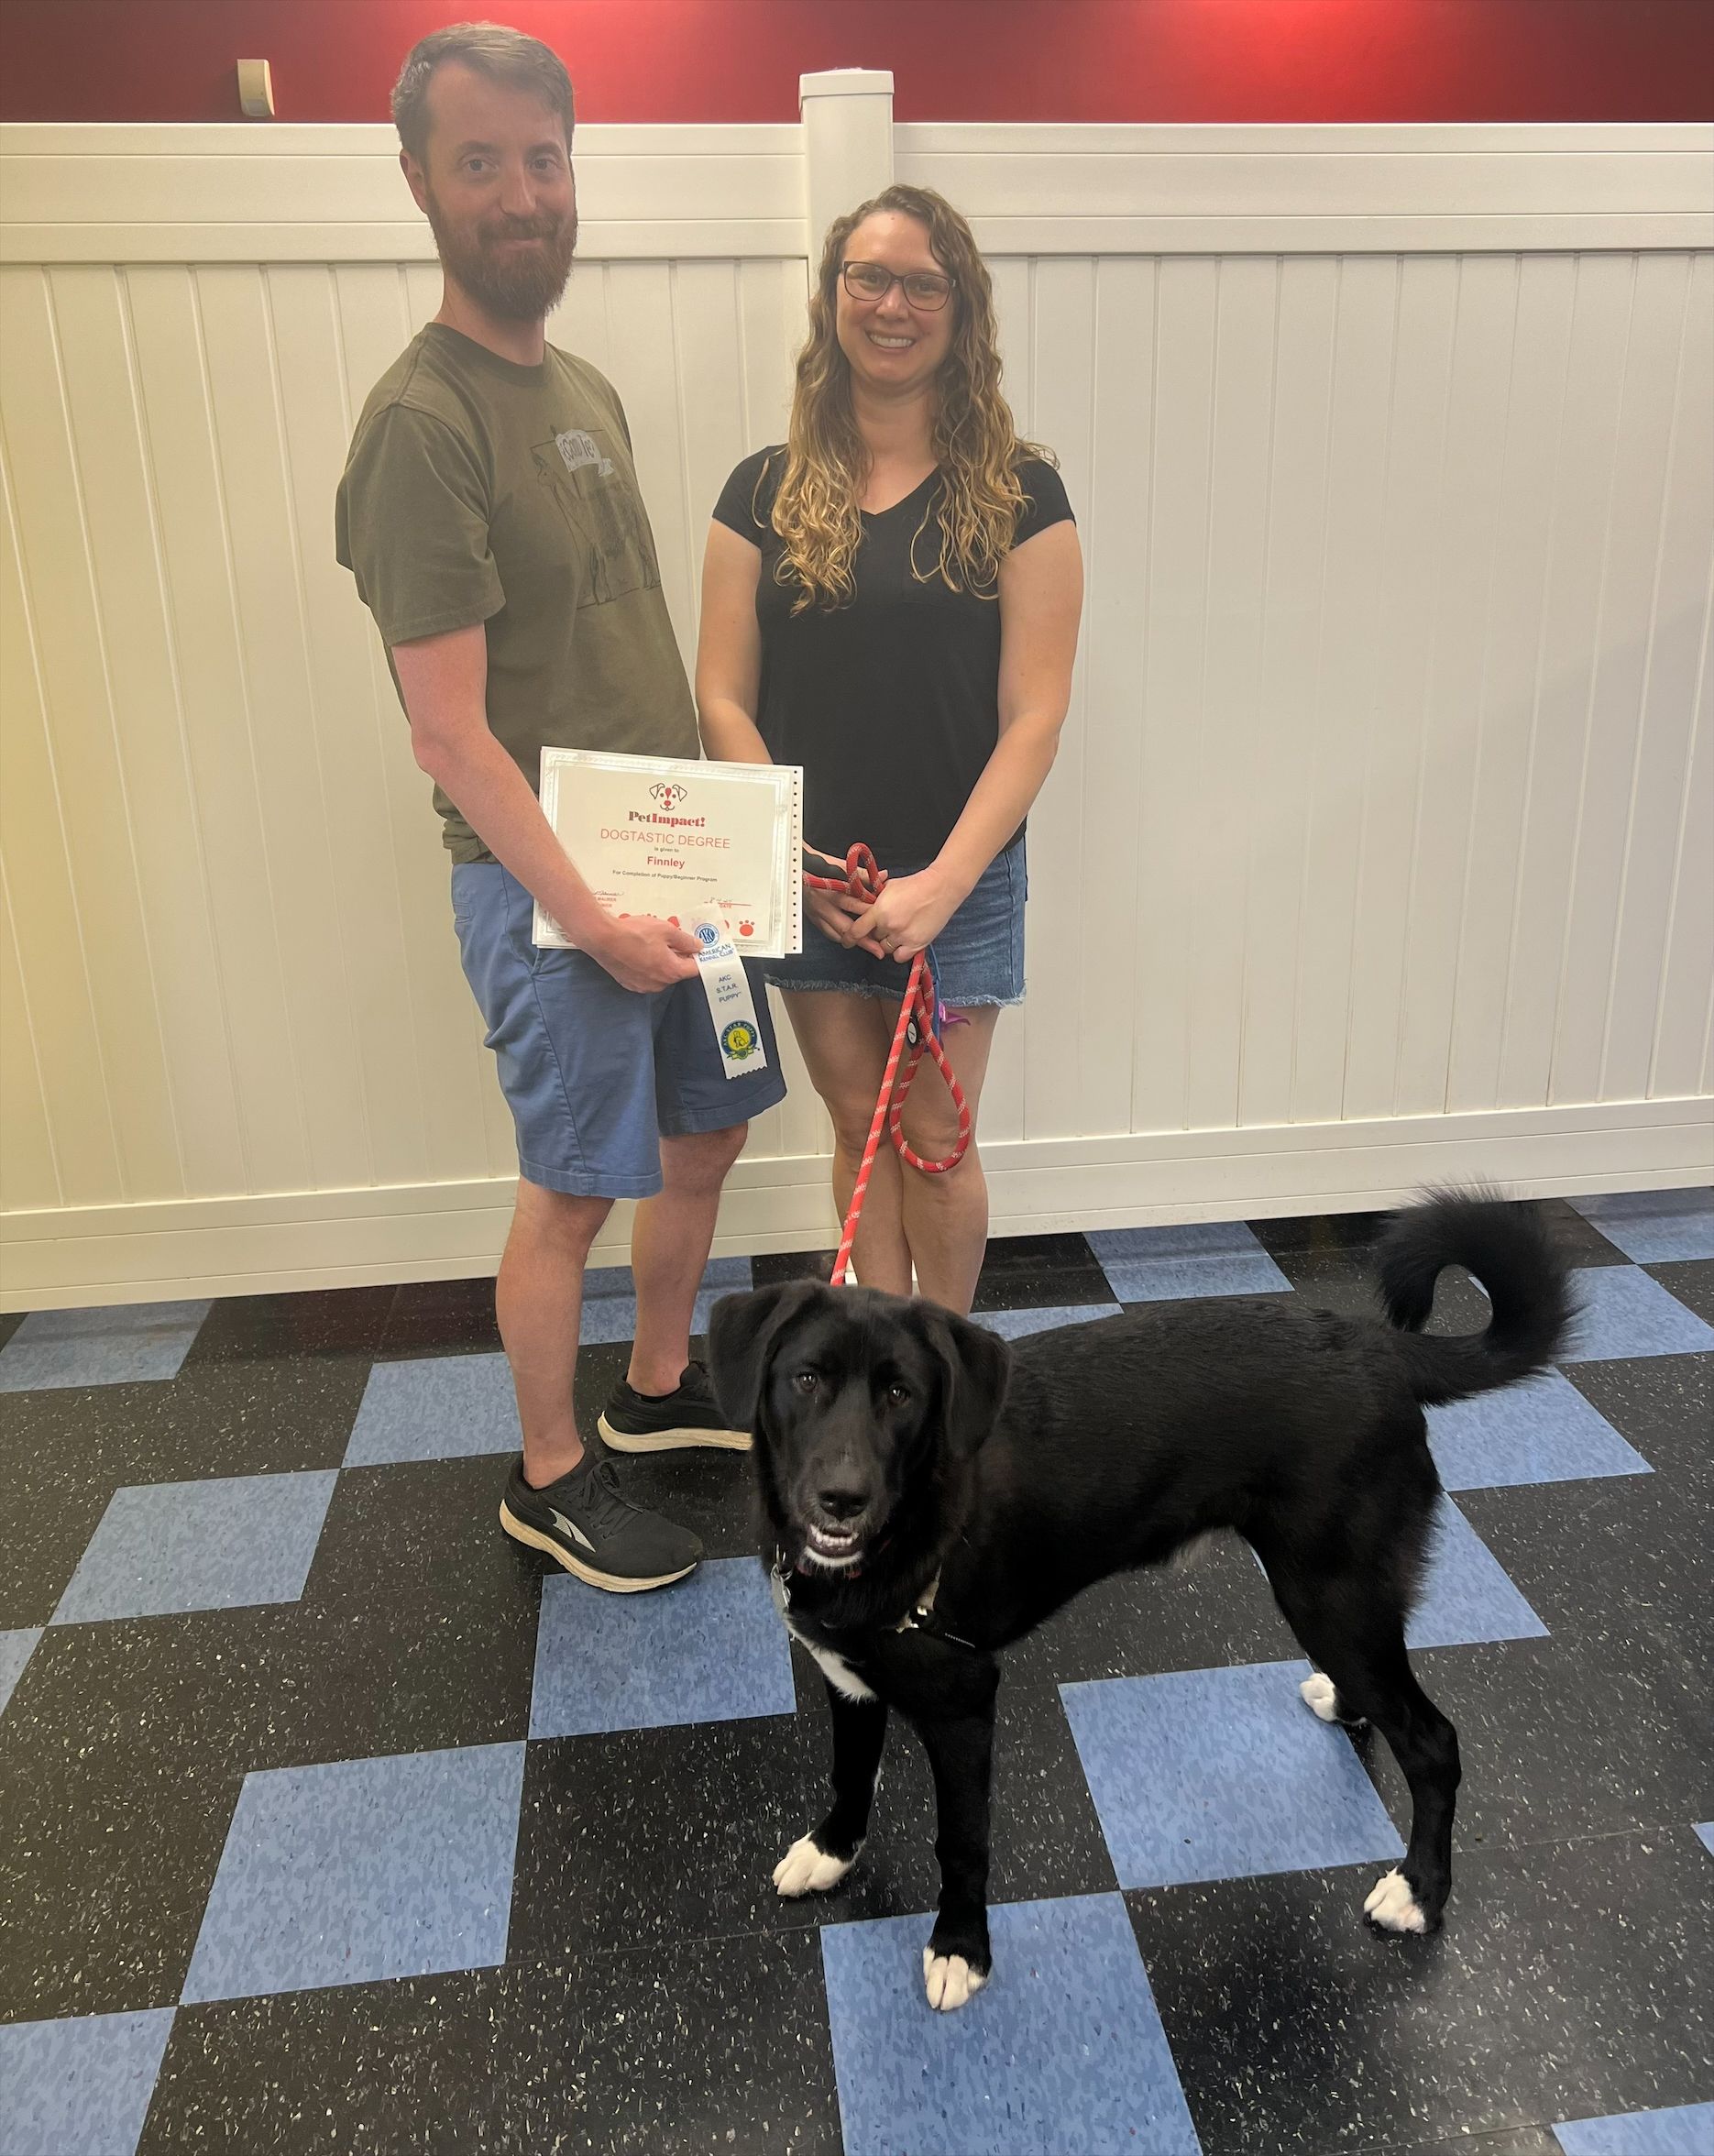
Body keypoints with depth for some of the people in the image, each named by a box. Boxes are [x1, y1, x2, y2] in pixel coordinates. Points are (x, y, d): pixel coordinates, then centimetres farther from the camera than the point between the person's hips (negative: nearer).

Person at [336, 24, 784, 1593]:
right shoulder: (422, 421, -16)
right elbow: (452, 735, -19)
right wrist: (591, 919, -18)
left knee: (708, 1133, 18)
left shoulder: (586, 390, 11)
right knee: (573, 1194, 4)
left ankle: (660, 1387, 40)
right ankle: (552, 1479, 26)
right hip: (550, 882, -8)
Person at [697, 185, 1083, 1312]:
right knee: (859, 1125, 14)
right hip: (809, 880, 2)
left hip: (960, 879, -2)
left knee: (934, 1141, 7)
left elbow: (1034, 715, -8)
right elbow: (724, 700, 1)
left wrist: (941, 883, -16)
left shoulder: (1016, 492, -4)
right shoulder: (767, 491, 3)